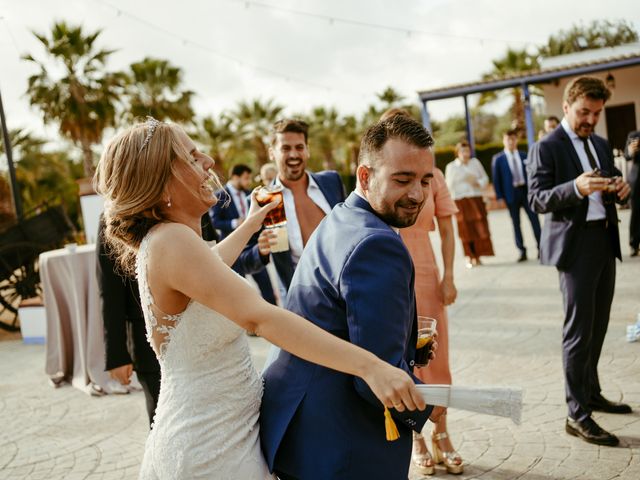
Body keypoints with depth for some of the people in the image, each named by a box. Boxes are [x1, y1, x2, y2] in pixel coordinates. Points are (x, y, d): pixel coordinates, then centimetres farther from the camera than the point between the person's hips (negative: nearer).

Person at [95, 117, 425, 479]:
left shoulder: (160, 241, 4)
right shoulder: (169, 241, -26)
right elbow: (259, 316, -38)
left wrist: (250, 225, 38)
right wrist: (371, 367, -42)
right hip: (213, 451, -9)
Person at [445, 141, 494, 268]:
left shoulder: (475, 162, 9)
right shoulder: (451, 166, 2)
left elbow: (485, 178, 11)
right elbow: (449, 185, 1)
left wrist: (477, 182, -8)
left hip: (476, 199, 2)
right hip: (460, 201, -2)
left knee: (480, 228, -3)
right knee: (466, 230, -2)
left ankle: (477, 257, 7)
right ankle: (470, 258, 6)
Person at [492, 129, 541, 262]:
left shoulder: (524, 156, 9)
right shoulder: (498, 159, 0)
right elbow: (496, 179, -1)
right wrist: (500, 196, -6)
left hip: (526, 190, 2)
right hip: (511, 193, -2)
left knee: (534, 219, -1)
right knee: (516, 223, 3)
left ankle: (541, 247, 8)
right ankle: (522, 252, 10)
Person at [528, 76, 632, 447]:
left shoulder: (601, 145, 15)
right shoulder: (547, 148, -7)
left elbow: (610, 191, 19)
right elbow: (537, 199, -15)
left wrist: (620, 191, -5)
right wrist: (575, 188, -32)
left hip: (606, 242, 8)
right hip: (575, 245, -7)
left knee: (598, 326, 16)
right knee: (580, 329, -6)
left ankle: (592, 393, 32)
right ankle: (578, 415, 1)